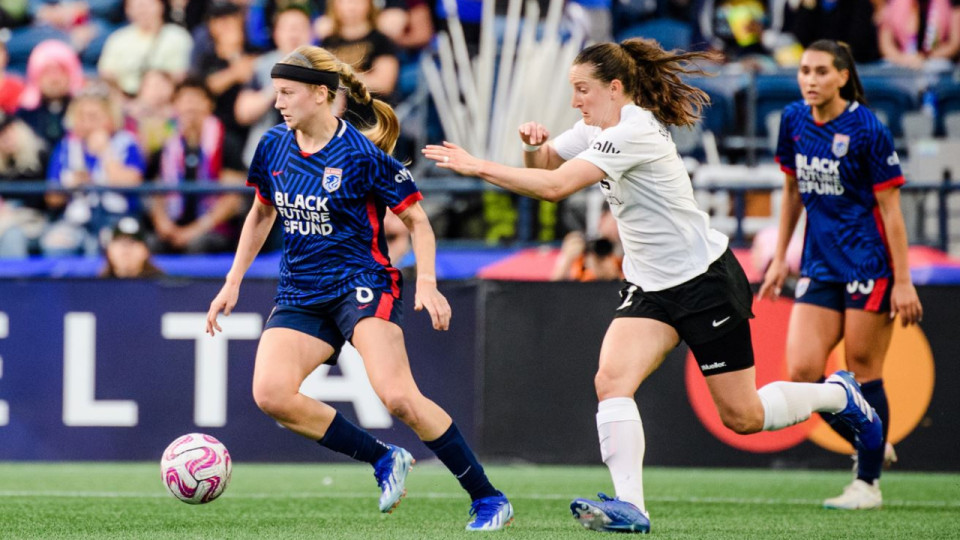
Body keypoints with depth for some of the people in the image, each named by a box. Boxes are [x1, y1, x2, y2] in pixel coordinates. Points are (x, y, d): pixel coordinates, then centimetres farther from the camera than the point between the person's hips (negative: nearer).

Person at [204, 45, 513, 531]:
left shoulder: (362, 154, -12)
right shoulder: (273, 147, 5)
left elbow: (417, 220, -3)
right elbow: (261, 214, 21)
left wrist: (426, 283, -16)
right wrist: (233, 282, 18)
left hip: (362, 283, -6)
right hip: (300, 295, 6)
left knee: (397, 396, -24)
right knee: (270, 393, -19)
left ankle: (489, 500, -13)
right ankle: (384, 460, -2)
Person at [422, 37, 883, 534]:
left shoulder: (633, 133, -25)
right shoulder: (600, 129, 3)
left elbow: (556, 187, -32)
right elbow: (542, 166, 11)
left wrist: (478, 167, -29)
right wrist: (535, 144, -12)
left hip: (706, 282, -8)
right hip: (649, 286, 8)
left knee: (742, 418, 1)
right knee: (610, 381, -16)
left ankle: (840, 395, 27)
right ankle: (628, 507, -21)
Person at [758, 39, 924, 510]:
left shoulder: (867, 130, -13)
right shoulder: (794, 120, 4)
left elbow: (890, 209, -10)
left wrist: (903, 282, -12)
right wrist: (780, 257, 16)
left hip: (869, 265, -6)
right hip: (820, 265, 6)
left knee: (863, 373, -2)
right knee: (802, 372, -5)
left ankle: (868, 482, 9)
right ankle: (871, 446, 18)